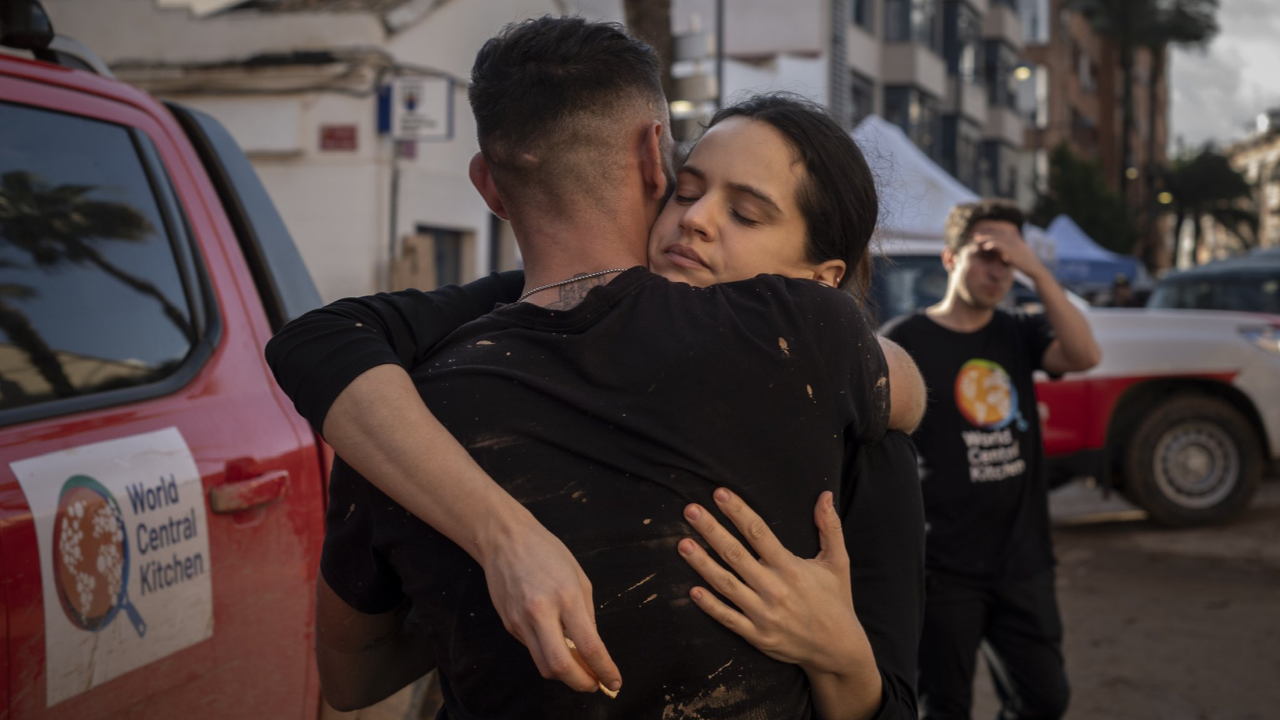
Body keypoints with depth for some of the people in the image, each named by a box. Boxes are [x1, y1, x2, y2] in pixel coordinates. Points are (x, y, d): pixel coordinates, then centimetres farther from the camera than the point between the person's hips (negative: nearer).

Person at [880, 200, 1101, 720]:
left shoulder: (1019, 336, 5)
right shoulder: (903, 341, -7)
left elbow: (1085, 356, -14)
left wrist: (1035, 270, -20)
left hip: (1023, 562, 4)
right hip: (943, 568, -4)